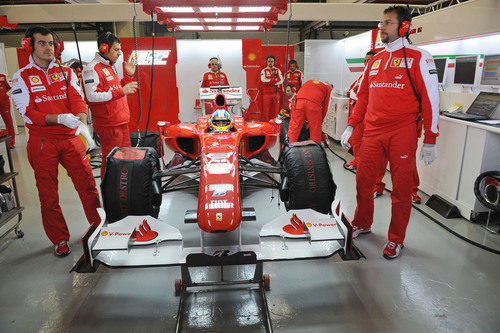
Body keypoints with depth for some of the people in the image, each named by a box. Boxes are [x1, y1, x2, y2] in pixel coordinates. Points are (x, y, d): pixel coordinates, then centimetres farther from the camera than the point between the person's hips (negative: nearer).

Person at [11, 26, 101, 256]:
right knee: (48, 194, 5)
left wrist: (82, 123, -23)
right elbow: (28, 113, -5)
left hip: (70, 138, 1)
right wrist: (60, 118, -21)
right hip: (42, 142, -1)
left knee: (87, 183, 0)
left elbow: (77, 100, -3)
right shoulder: (21, 77, 4)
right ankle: (60, 239, 20)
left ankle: (101, 227, 18)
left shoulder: (66, 72, 10)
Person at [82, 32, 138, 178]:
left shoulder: (110, 67, 18)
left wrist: (128, 75, 16)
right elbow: (92, 96, -23)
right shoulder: (92, 68, -12)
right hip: (108, 125, -10)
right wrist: (121, 91, -25)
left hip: (122, 122, 10)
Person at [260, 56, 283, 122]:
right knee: (266, 109, -5)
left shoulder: (277, 70, 11)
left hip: (276, 92, 2)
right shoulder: (264, 71, 7)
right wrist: (275, 80, -10)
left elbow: (281, 81, -2)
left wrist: (269, 82, -8)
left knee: (275, 109, 1)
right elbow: (264, 80, -11)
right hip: (266, 93, -1)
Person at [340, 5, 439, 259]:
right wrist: (351, 127, 15)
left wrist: (430, 141, -7)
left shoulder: (419, 58, 0)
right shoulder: (374, 61, 17)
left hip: (402, 135, -5)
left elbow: (430, 100, -3)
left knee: (401, 189, 3)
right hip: (372, 133, 5)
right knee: (363, 183, 9)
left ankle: (396, 239, 18)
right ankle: (362, 224, 31)